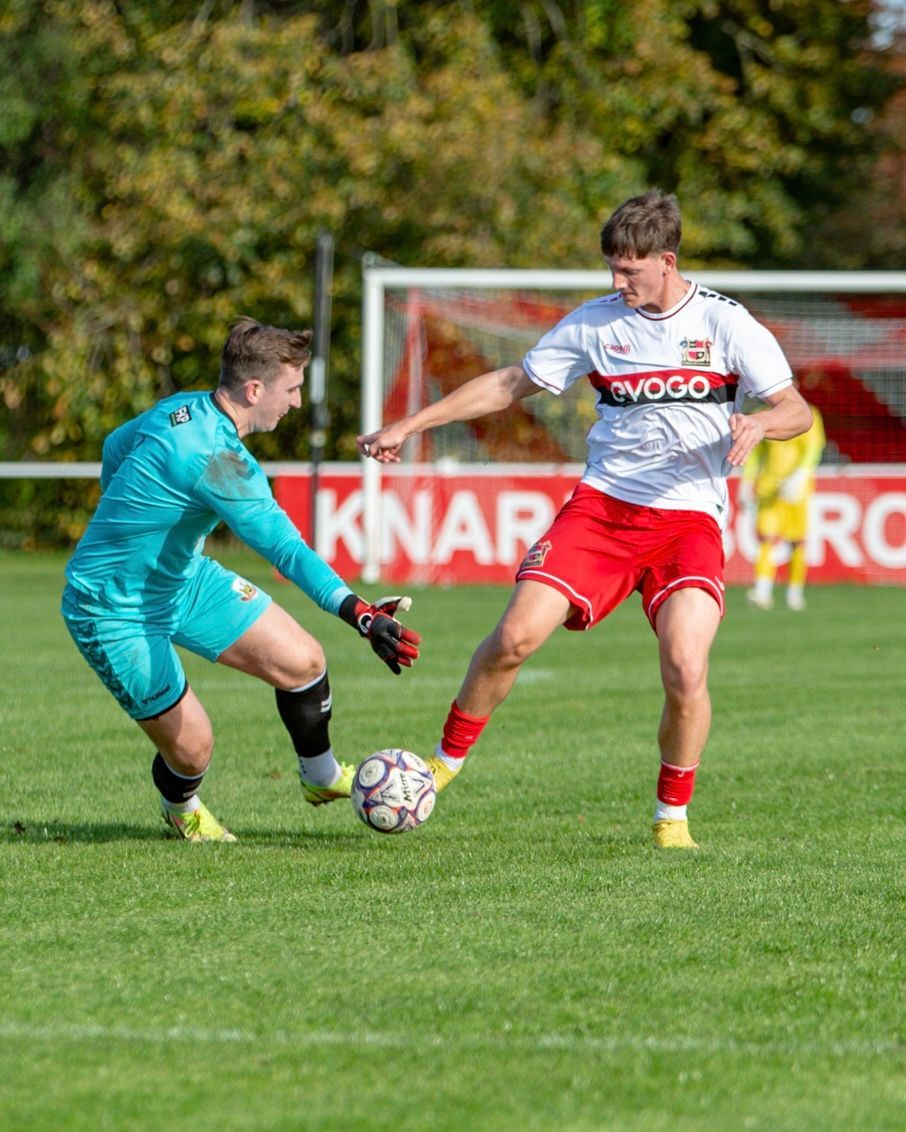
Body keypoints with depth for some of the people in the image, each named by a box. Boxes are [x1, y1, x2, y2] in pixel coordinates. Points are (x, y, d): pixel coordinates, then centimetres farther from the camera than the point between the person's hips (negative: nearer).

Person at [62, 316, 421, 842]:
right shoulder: (214, 455, -34)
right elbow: (285, 547, -42)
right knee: (191, 749, -5)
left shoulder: (183, 408, -7)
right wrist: (361, 616, -49)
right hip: (117, 615, -9)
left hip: (184, 577, 9)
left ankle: (321, 777, 25)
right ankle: (182, 808, 31)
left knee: (303, 661, 0)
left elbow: (115, 447, 13)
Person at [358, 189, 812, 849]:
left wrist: (759, 424, -27)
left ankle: (673, 816, 0)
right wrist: (410, 426, 10)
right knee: (515, 636, -13)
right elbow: (510, 385, 14)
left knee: (685, 666, -22)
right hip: (602, 503, 2)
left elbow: (797, 411, -2)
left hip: (689, 518, -2)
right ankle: (447, 760, 10)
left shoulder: (724, 323, -2)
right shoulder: (596, 323, 5)